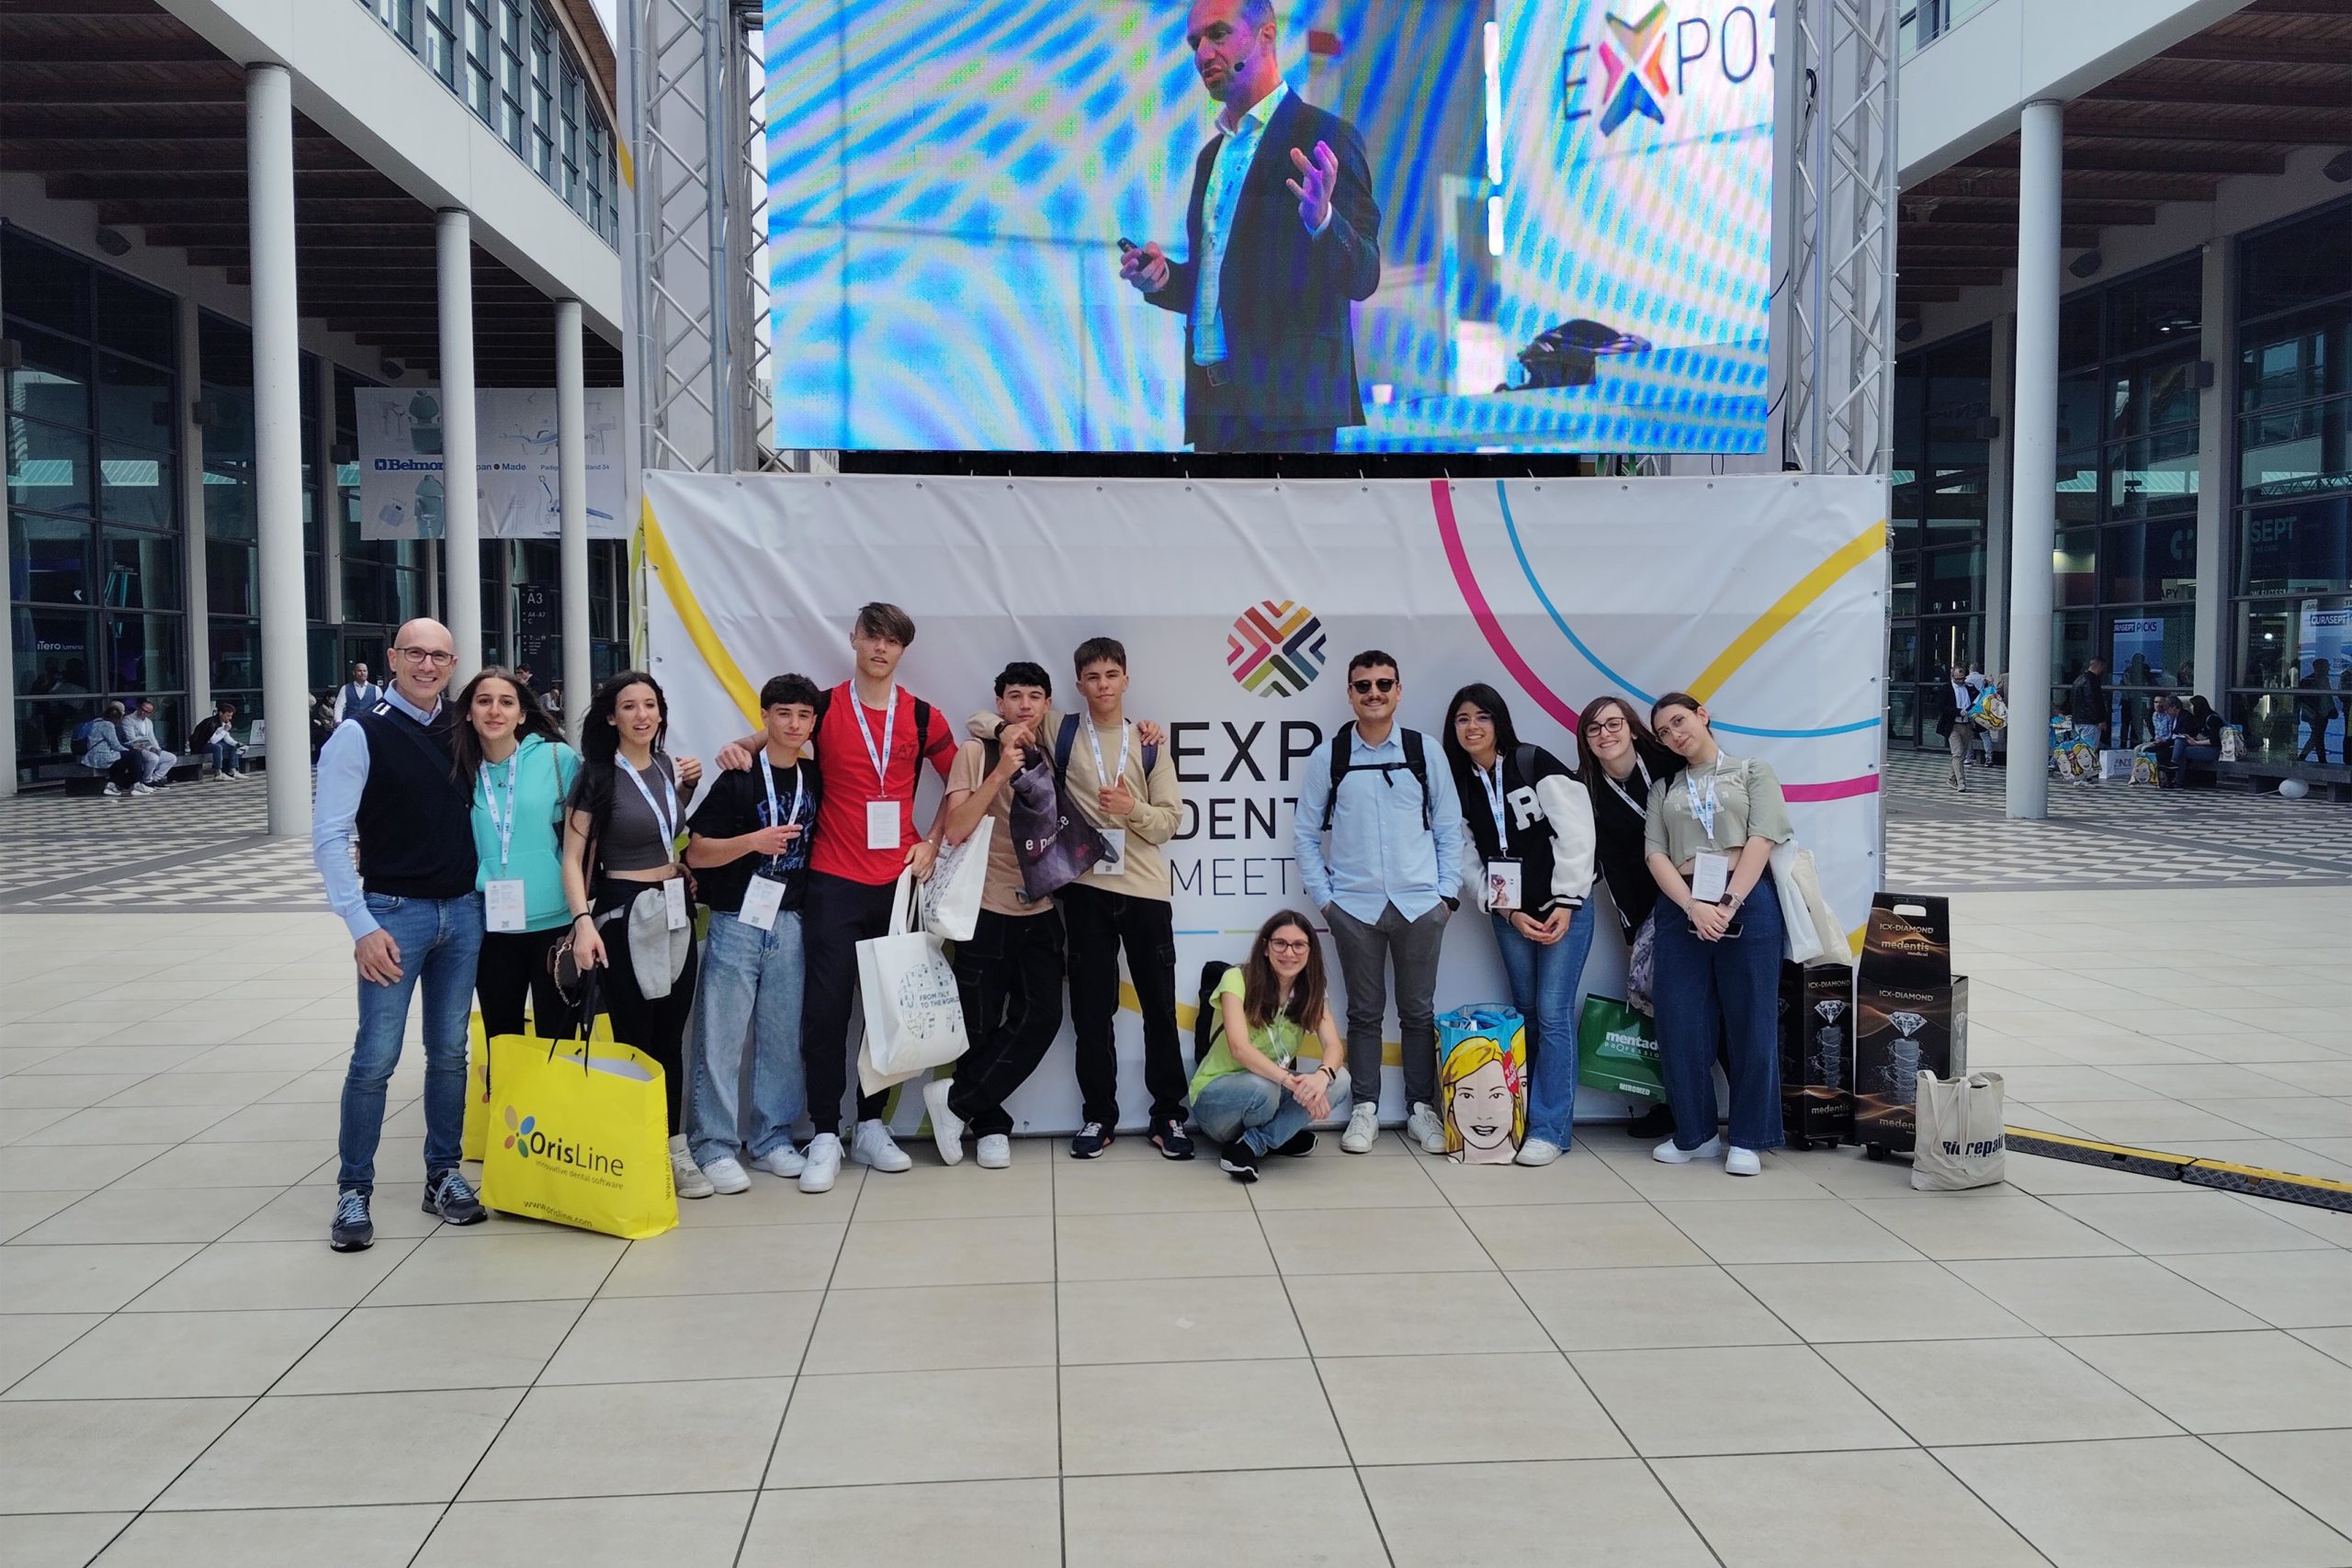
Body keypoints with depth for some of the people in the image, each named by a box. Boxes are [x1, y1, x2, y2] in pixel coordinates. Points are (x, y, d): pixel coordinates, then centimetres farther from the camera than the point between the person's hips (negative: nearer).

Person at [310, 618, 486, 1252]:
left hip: (464, 912, 4)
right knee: (376, 1057, -3)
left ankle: (443, 1176, 23)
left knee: (450, 1052, 11)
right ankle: (353, 1192, 10)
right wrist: (363, 926, -16)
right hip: (396, 913, -4)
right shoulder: (361, 735, -8)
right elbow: (329, 837, -10)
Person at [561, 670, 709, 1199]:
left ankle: (674, 1149, 16)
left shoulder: (669, 768, 8)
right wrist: (584, 920, -25)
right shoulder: (597, 776, -9)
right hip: (626, 912, -5)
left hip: (676, 911, 6)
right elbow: (573, 856, -13)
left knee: (671, 1036, 8)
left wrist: (688, 788, 8)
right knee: (634, 1037, 0)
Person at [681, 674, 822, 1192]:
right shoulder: (739, 780, -5)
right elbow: (696, 854, -7)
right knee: (721, 1037, -2)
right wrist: (753, 842, -20)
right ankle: (715, 1147, 5)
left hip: (790, 922, 4)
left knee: (783, 1037, 7)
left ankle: (773, 1141, 17)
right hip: (738, 921, -4)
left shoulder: (815, 779, 8)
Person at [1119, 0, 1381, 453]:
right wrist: (1164, 278, 3)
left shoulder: (1326, 137, -3)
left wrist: (1321, 220, -29)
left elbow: (1363, 277, -10)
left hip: (1285, 404, -7)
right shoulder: (1212, 155, 19)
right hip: (1212, 402, 7)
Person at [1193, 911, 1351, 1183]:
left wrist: (1322, 1075, -40)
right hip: (1216, 1095, -5)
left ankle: (1250, 1145, -12)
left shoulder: (1312, 991, -1)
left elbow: (1333, 1046, -16)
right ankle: (1280, 1136, -5)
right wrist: (1290, 1080, -45)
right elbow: (1240, 1048, -30)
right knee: (1262, 1088, -39)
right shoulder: (1238, 979, -17)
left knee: (1339, 1081, -22)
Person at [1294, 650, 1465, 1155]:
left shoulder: (1425, 751, 2)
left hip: (1420, 904, 0)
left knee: (1419, 1012, 8)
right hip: (1354, 906, 0)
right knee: (1364, 1013, 8)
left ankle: (1421, 1108, 18)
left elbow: (1449, 829, 5)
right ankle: (1365, 1110, 17)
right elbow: (1307, 833, 4)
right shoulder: (1328, 757, 1)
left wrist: (1448, 893, 0)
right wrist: (1323, 897, -1)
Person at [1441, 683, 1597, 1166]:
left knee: (1553, 1013, -8)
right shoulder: (1461, 785, 6)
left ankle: (1549, 1130, -4)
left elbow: (1576, 833, -12)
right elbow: (1470, 862, 4)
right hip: (1510, 915, 5)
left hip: (1563, 908, -5)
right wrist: (1508, 911, -7)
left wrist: (1565, 902, -13)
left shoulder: (1535, 764, -9)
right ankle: (1522, 1118, 16)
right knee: (1526, 1012, 9)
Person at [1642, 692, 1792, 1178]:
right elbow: (1656, 854, 5)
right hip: (1682, 907, 3)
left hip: (1747, 902, -2)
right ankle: (1694, 1133, 14)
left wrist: (1728, 904, -15)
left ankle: (1748, 1139, 10)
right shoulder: (1664, 788, 17)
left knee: (1750, 1022, 0)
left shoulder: (1752, 772, 10)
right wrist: (1694, 907, -12)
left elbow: (1760, 841, -3)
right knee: (1680, 1023, 0)